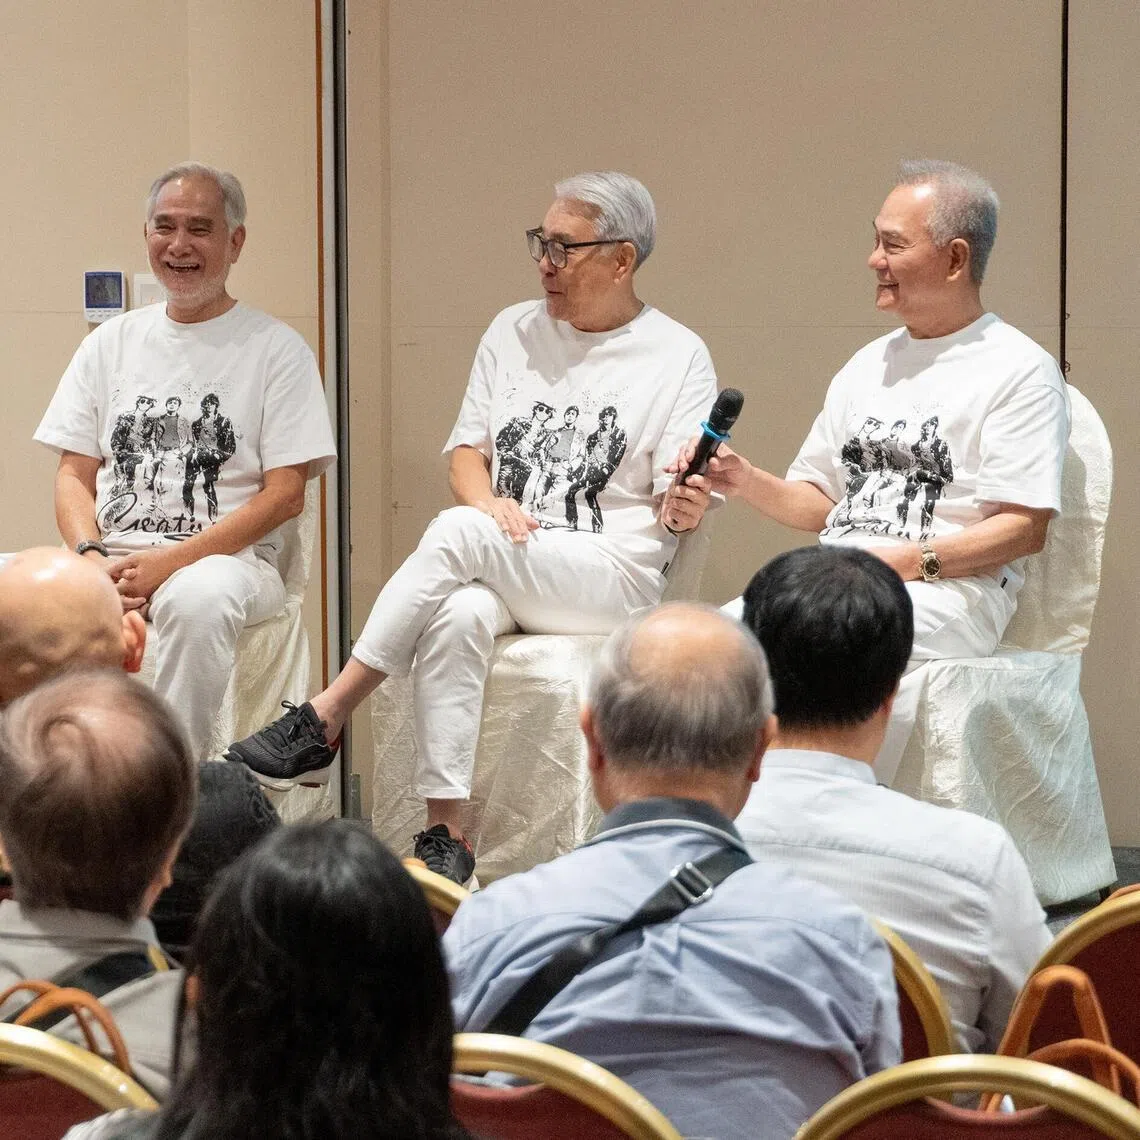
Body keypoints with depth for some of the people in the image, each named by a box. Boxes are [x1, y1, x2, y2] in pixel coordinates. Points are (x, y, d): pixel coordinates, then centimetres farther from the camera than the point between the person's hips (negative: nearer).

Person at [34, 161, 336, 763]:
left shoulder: (275, 348, 6)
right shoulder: (111, 344, 18)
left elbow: (285, 494, -2)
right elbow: (74, 476, 16)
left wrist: (168, 563, -13)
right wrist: (92, 558, -7)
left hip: (227, 557, -3)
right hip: (110, 560, 3)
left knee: (199, 597, -40)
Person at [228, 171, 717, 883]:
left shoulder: (679, 357, 3)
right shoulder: (515, 332, 16)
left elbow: (678, 504, -1)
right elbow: (467, 453, 14)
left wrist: (685, 507, -26)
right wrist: (489, 500, -9)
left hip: (615, 578, -4)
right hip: (500, 572, 4)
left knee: (458, 532, -31)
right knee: (458, 616, -34)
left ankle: (324, 721, -27)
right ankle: (447, 832, -35)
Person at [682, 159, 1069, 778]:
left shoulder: (1018, 370, 2)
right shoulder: (868, 365, 25)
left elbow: (1025, 527, -6)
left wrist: (912, 561, -16)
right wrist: (747, 482, 5)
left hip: (950, 589, -6)